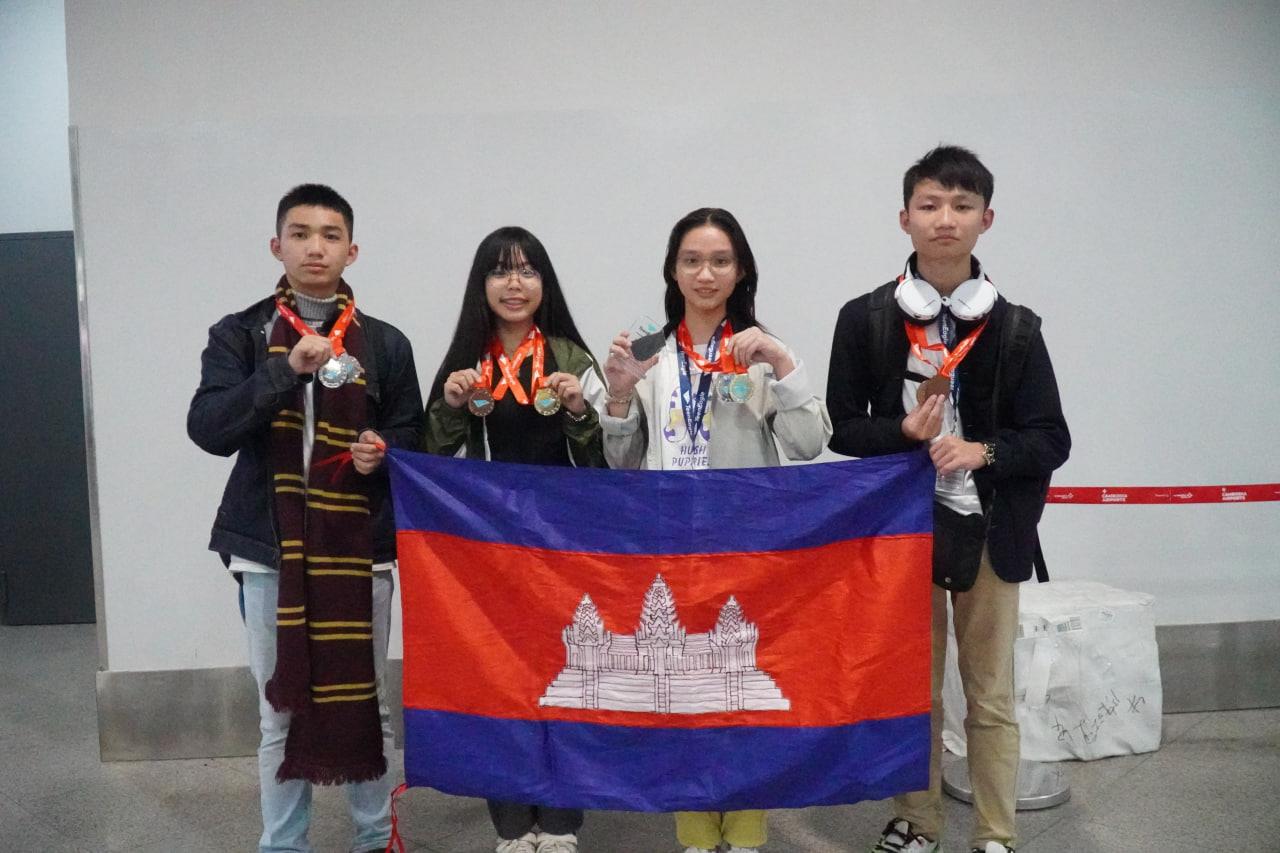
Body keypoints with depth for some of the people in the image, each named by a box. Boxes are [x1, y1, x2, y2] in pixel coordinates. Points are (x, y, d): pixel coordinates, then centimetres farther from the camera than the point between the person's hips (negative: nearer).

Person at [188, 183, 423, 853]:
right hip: (269, 546, 0)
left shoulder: (385, 344, 6)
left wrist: (384, 450, -12)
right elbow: (206, 428, -9)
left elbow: (413, 439, 11)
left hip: (360, 547, 1)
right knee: (280, 709, 8)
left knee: (365, 702, 10)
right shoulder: (239, 335, 4)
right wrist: (286, 369, -19)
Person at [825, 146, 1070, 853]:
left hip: (989, 528, 0)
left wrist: (983, 452, -18)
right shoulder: (865, 319, 0)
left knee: (991, 694, 9)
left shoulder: (1014, 327, 0)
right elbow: (841, 427, 1)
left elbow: (1050, 439, 1)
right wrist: (905, 432, -18)